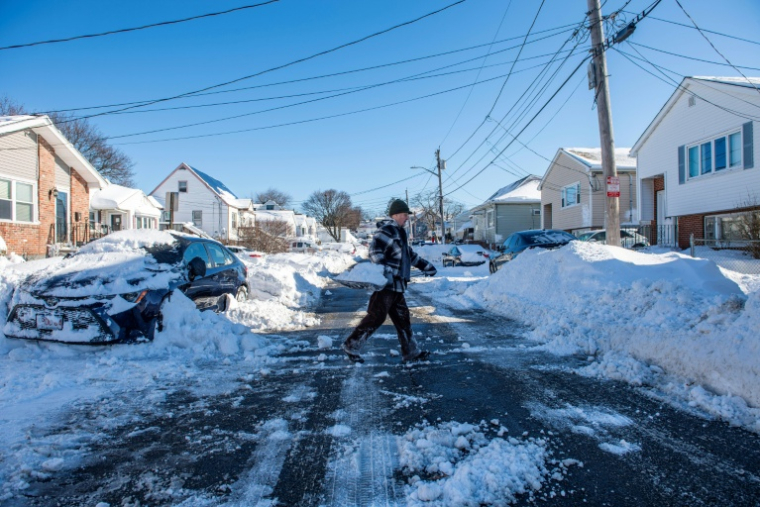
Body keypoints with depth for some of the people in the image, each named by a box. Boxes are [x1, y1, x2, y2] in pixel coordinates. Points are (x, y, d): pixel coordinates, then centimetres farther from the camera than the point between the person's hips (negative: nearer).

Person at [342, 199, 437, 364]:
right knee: (376, 317, -8)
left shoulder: (399, 233, 22)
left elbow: (409, 254, 34)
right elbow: (375, 251, -24)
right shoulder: (387, 230, -11)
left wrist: (425, 266, 36)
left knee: (403, 319, 12)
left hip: (396, 286, 10)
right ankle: (351, 345, 4)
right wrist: (383, 270, -34)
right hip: (385, 284, -10)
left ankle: (411, 352, 21)